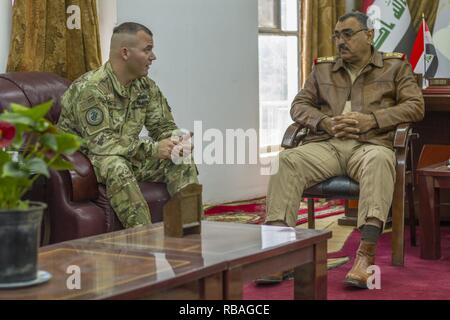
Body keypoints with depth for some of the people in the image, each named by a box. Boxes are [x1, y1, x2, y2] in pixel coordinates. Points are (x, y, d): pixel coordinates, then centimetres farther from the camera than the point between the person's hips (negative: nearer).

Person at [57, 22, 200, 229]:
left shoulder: (146, 86, 2)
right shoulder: (90, 88, -23)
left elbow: (164, 126, 7)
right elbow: (101, 142, -29)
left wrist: (176, 140, -19)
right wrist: (152, 149, -34)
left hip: (126, 155, 7)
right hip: (83, 157, -7)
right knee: (117, 168, -39)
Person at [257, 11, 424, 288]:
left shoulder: (396, 66, 16)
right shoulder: (323, 69, 24)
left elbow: (416, 106, 6)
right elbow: (300, 105, 19)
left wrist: (371, 120, -8)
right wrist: (325, 122, -3)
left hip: (370, 144, -2)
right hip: (326, 145, 3)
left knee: (380, 160, -40)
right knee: (287, 160, -29)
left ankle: (366, 253, -48)